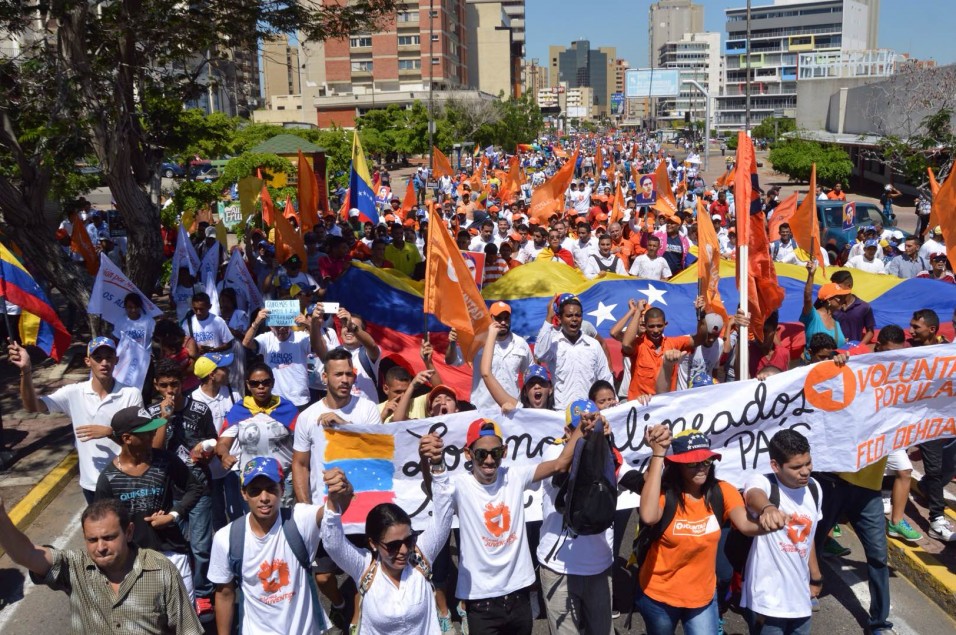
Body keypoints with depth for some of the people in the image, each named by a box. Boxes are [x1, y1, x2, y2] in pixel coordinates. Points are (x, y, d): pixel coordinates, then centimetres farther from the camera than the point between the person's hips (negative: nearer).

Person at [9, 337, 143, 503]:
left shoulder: (131, 394, -11)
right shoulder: (74, 393, -5)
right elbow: (32, 406, -15)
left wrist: (108, 432, -24)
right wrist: (26, 371, -28)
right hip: (91, 482, 2)